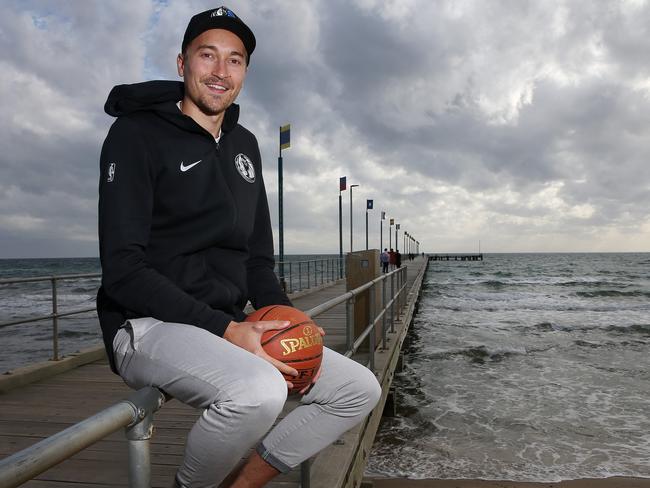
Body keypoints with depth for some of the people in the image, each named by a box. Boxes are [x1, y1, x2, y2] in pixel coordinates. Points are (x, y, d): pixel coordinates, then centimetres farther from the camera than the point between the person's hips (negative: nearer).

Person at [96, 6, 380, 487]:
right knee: (260, 390, -36)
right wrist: (226, 330, -24)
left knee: (360, 389, 1)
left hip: (230, 326, 7)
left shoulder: (244, 146, 15)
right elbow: (123, 269, -15)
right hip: (149, 325, -7)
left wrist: (289, 322, -3)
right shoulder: (137, 134, -6)